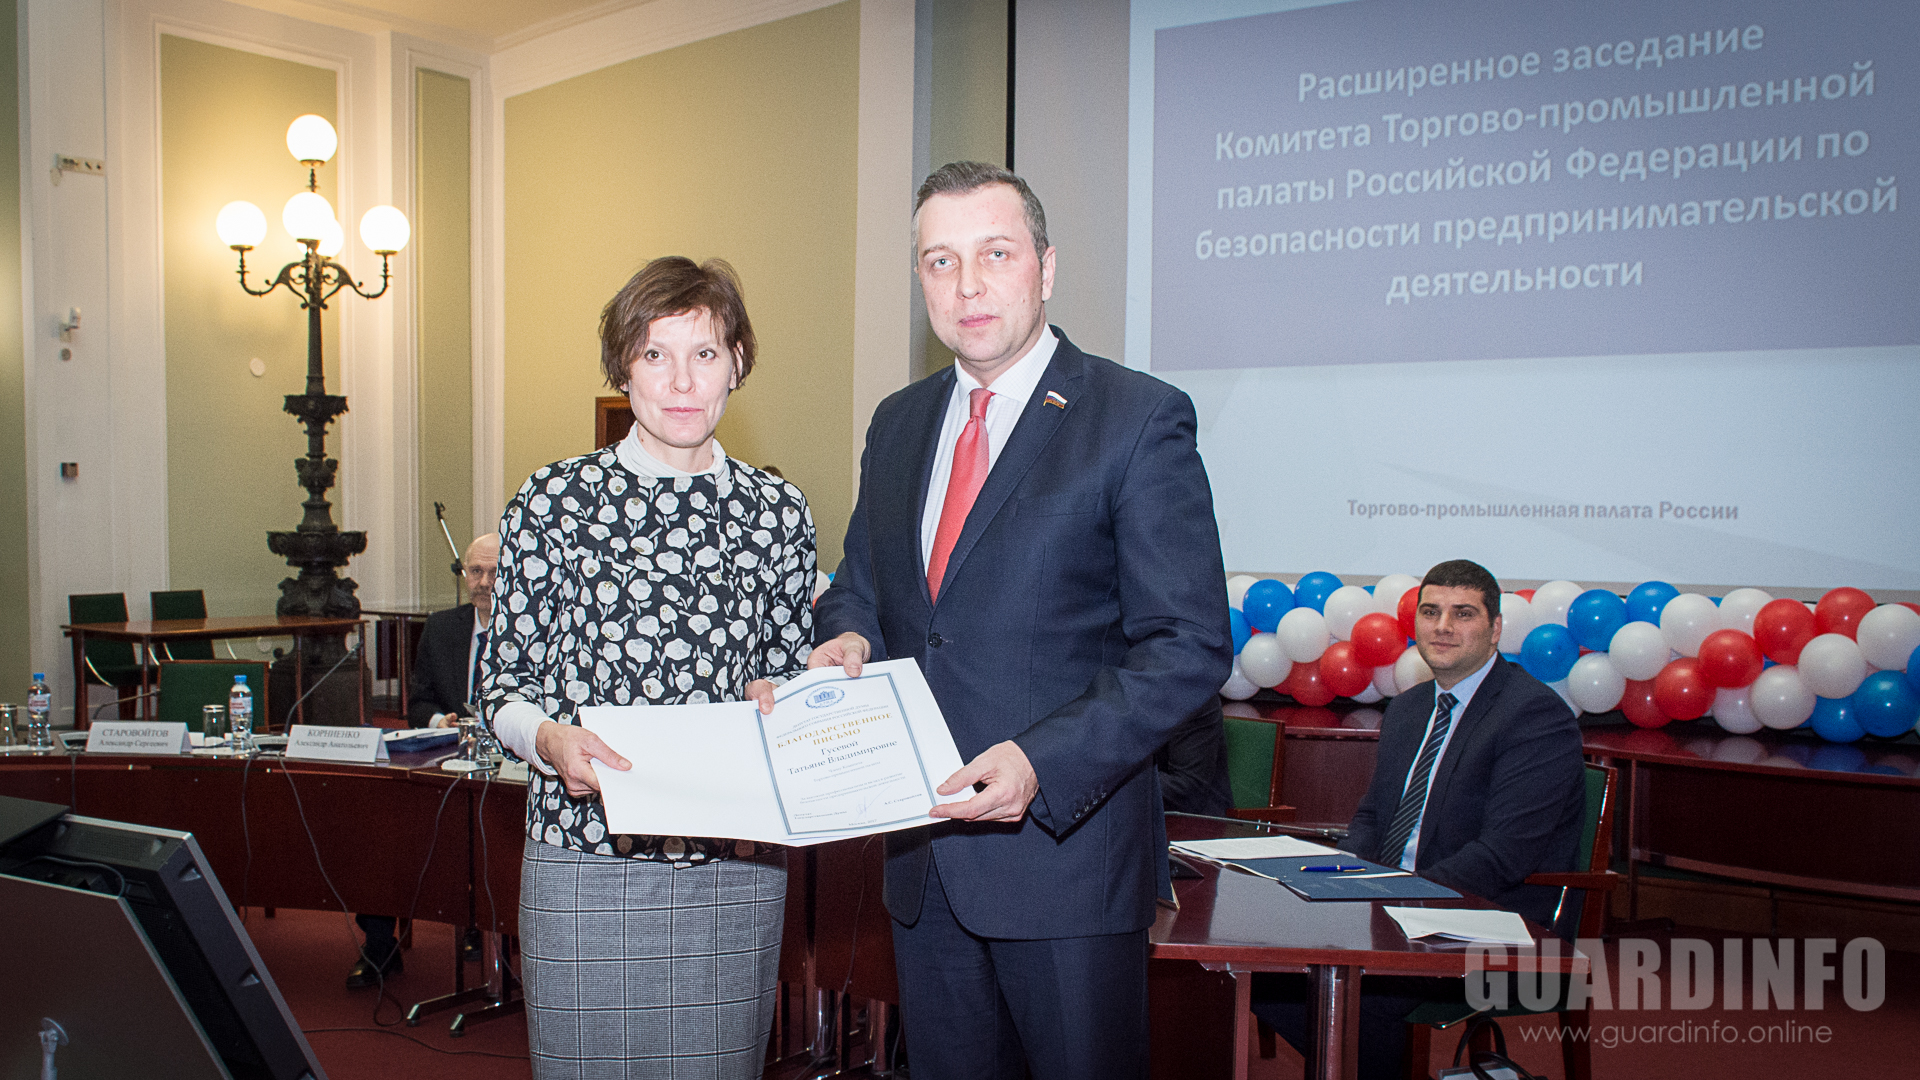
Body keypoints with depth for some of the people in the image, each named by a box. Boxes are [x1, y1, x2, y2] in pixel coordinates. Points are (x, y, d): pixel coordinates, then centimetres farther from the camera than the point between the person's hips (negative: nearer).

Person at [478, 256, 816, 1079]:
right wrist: (548, 737, -18)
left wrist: (779, 699, -8)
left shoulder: (778, 512, 6)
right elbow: (504, 681, 2)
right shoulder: (553, 501, -1)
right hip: (586, 862, -2)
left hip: (739, 866, 2)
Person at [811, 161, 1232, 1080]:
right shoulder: (898, 424, 10)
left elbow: (1189, 647, -14)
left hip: (1065, 847, -5)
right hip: (921, 854, 6)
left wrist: (1043, 762, -24)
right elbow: (858, 585, 20)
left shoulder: (1141, 419, -10)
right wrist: (847, 638, -4)